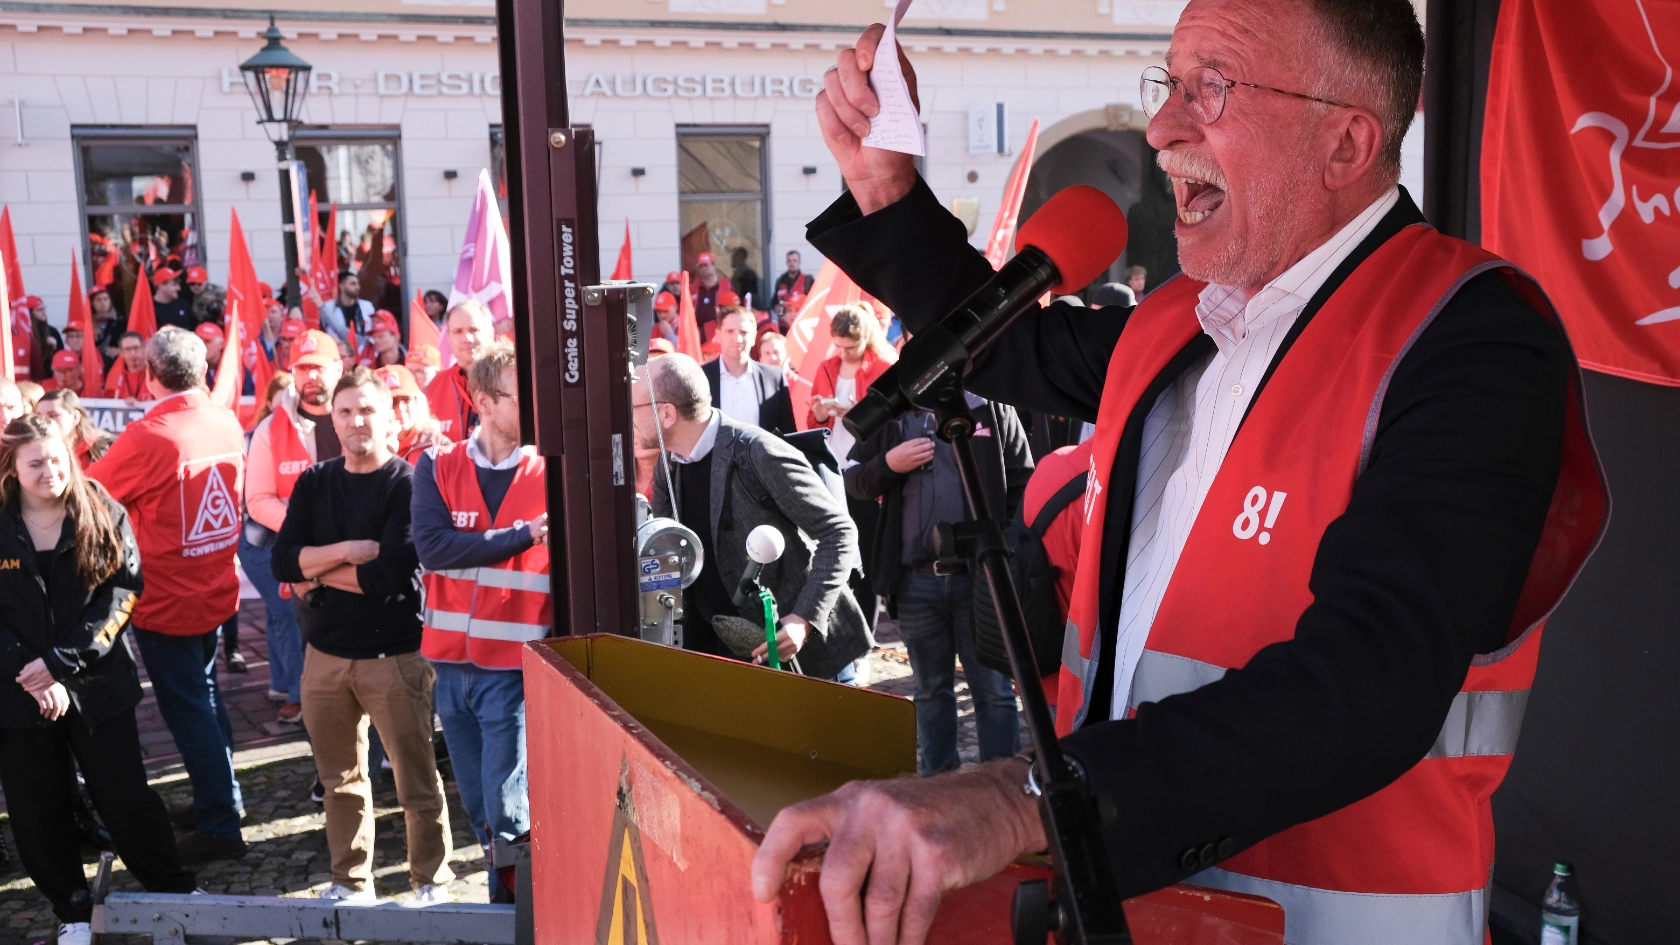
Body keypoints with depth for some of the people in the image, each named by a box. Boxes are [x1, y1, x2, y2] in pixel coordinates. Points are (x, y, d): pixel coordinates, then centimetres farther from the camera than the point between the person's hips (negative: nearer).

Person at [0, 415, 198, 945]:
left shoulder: (104, 517, -3)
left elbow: (122, 593, -10)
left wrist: (64, 662, -18)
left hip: (97, 683, -1)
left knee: (126, 799, 7)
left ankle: (176, 893, 23)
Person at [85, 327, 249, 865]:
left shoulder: (146, 437, -22)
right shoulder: (228, 424, -3)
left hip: (166, 599, -6)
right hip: (216, 588, 6)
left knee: (188, 709, 3)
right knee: (204, 691, 22)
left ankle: (220, 826, 10)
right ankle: (223, 797, 34)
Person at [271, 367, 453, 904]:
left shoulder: (408, 484, -8)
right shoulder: (314, 483, 8)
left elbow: (390, 575, -18)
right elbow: (283, 561, -4)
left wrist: (318, 572, -6)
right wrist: (351, 550, -15)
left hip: (395, 654, -4)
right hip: (325, 653, 5)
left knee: (417, 782, 1)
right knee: (340, 779, 14)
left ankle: (432, 882, 16)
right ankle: (351, 881, 29)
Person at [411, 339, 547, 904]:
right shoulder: (437, 467, 2)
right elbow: (433, 546, -13)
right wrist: (524, 535, -19)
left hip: (516, 669, -3)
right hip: (453, 664, 3)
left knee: (507, 810, -6)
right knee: (477, 804, 16)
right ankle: (508, 900, 33)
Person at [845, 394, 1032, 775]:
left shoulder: (993, 409, 1)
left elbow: (1023, 486, -1)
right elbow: (854, 482, 9)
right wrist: (888, 464, -11)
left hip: (980, 576, -2)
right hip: (916, 580, 3)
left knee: (993, 689, 3)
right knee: (931, 690, 15)